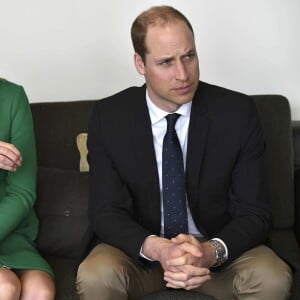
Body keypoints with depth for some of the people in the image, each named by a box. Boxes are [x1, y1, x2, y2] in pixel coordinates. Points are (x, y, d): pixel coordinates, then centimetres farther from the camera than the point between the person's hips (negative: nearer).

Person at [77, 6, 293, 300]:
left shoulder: (237, 112, -12)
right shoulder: (108, 117, -10)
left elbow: (254, 212, -10)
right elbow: (106, 212, -11)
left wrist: (212, 251, -31)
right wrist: (156, 249, -31)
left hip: (219, 250, 1)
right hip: (139, 250, 0)